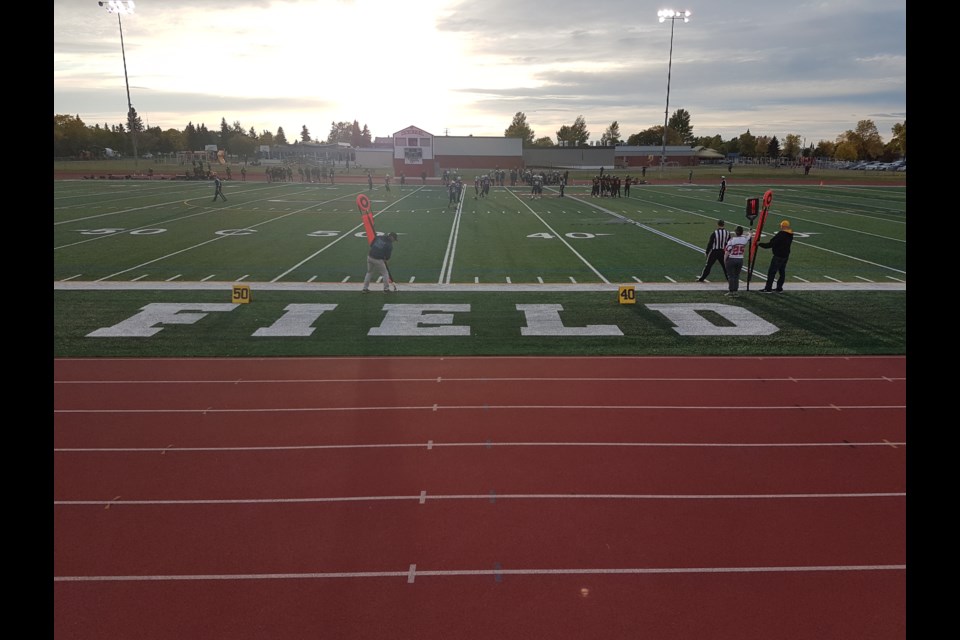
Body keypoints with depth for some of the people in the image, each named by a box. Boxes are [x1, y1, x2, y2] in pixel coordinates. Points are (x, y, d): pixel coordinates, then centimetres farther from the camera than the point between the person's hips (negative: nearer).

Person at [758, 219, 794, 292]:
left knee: (772, 271, -3)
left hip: (778, 256, -9)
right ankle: (779, 288, 21)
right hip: (786, 256, 9)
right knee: (782, 272, 14)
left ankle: (768, 288, -2)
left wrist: (760, 244, -11)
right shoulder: (790, 235, 6)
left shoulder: (780, 234, -20)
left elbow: (770, 244, -20)